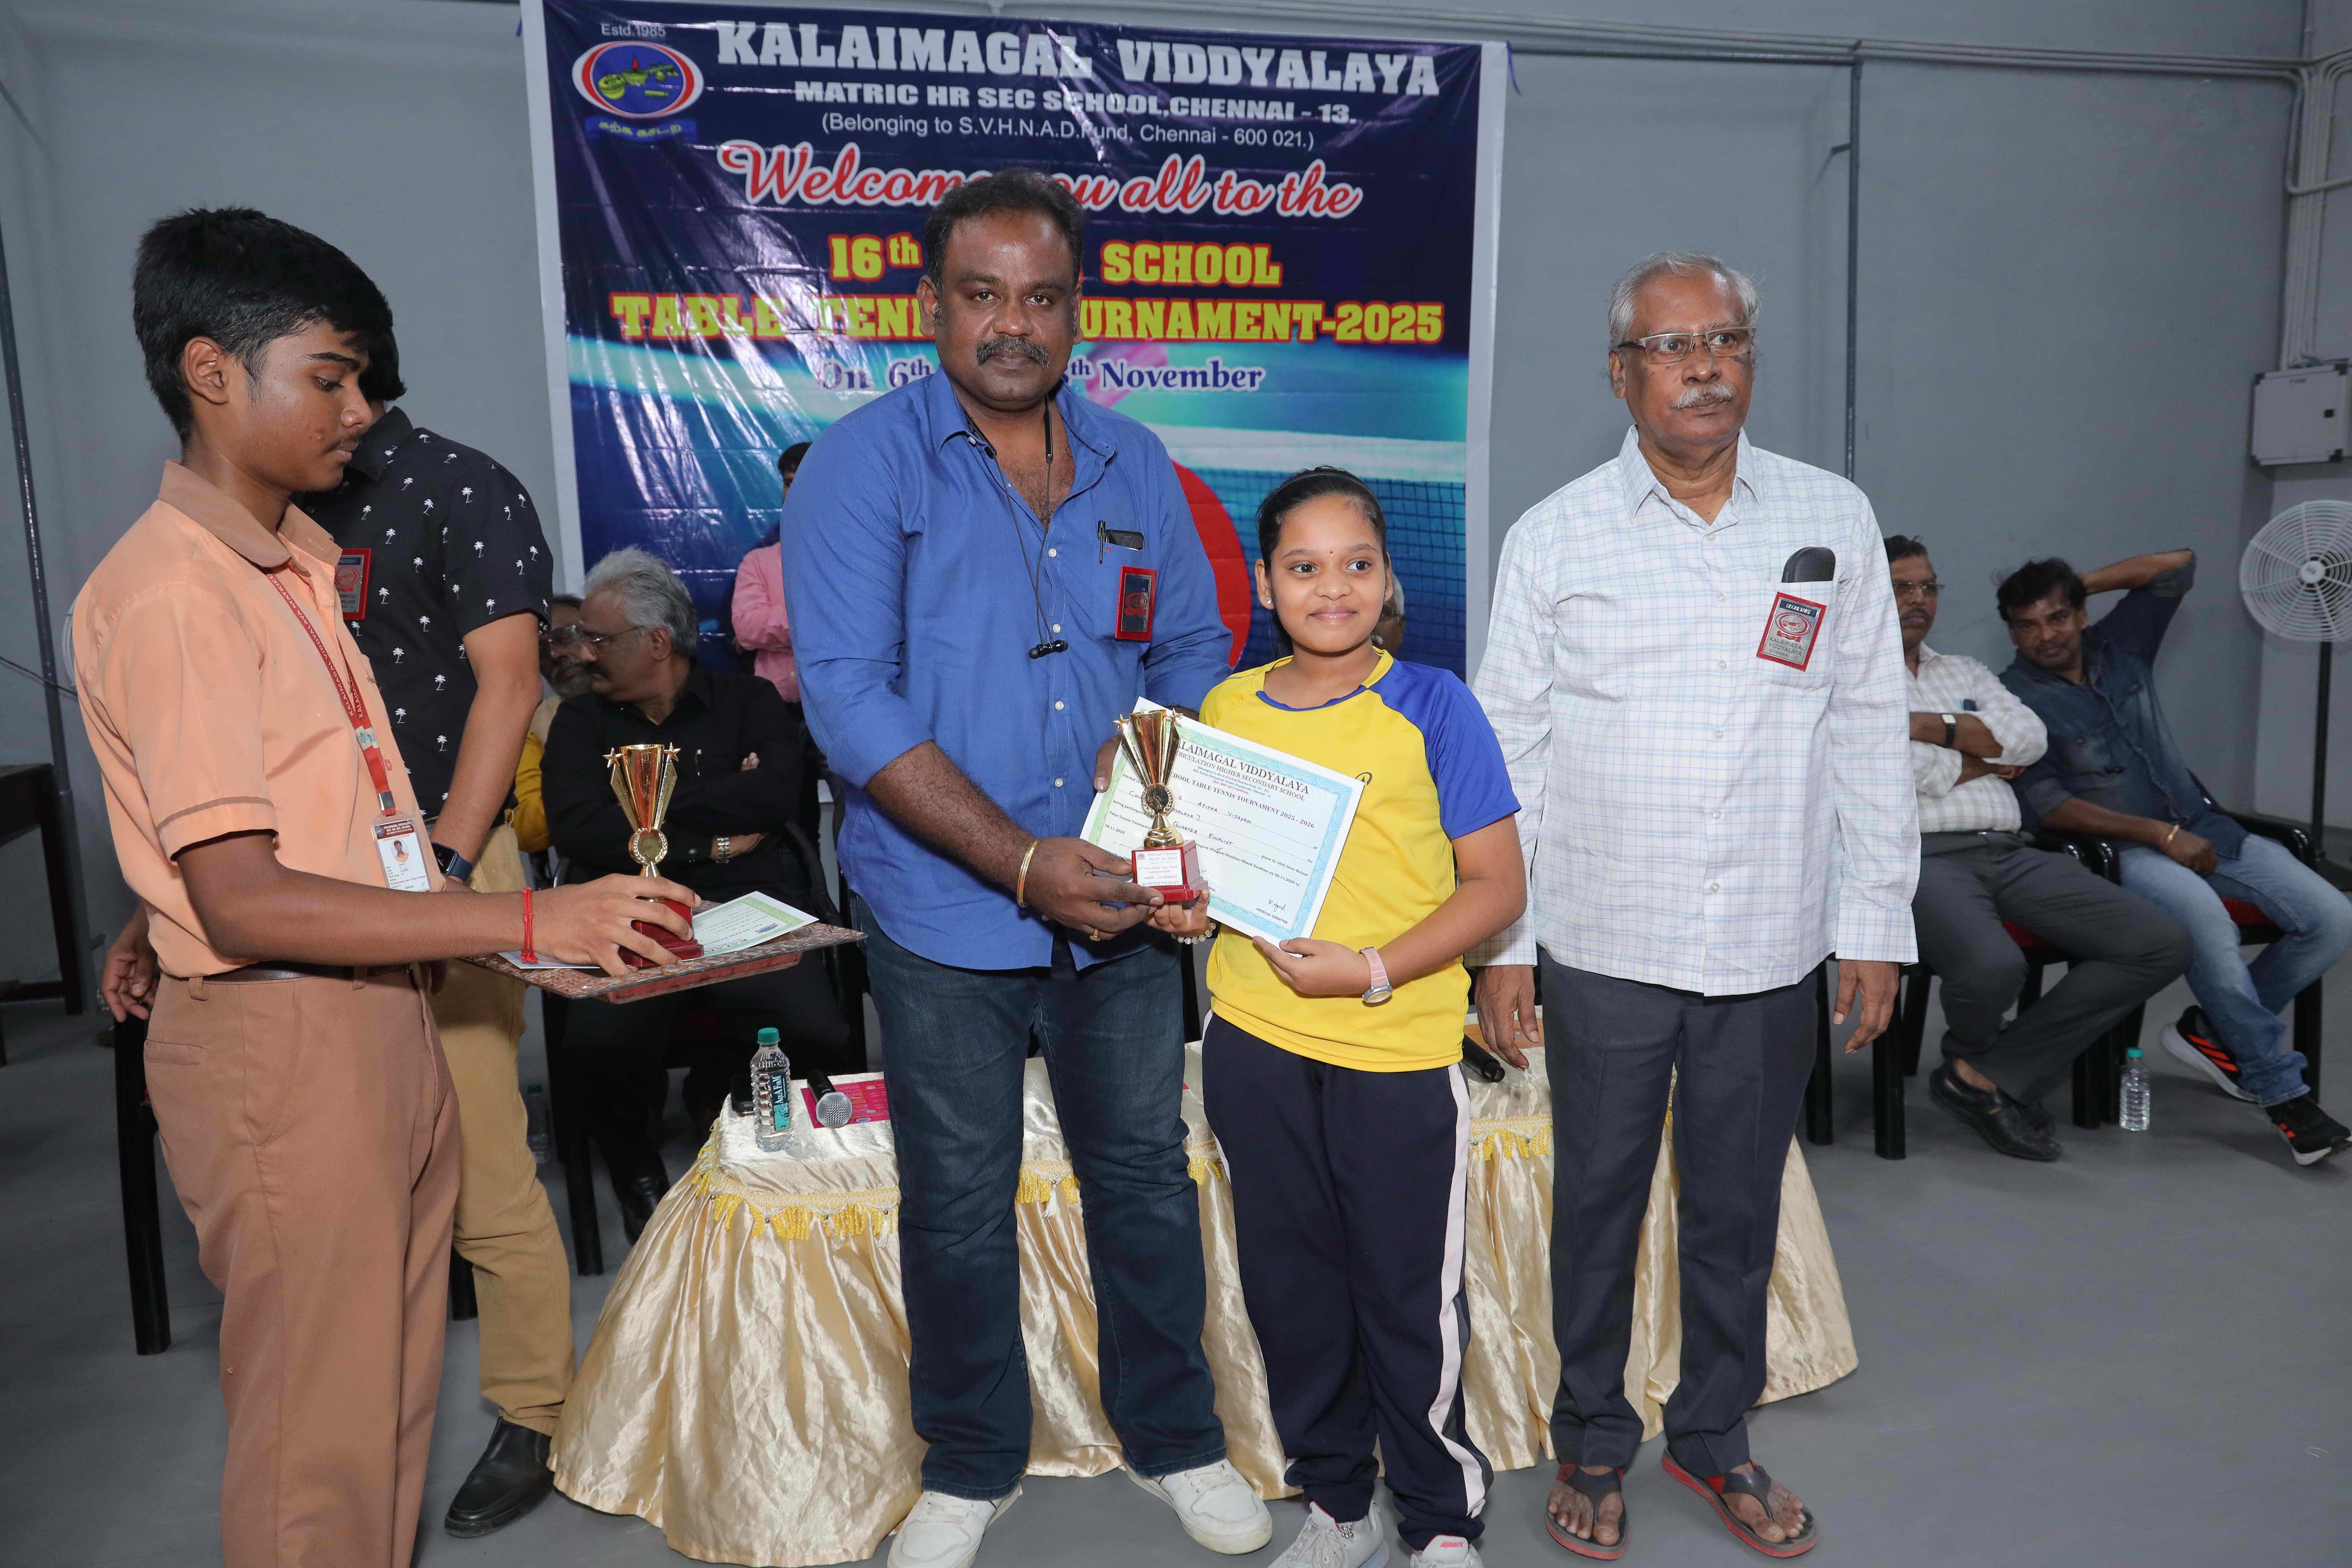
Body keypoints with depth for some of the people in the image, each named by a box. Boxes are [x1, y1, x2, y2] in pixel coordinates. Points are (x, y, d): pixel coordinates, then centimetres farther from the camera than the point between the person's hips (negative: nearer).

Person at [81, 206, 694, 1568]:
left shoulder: (292, 553, 12)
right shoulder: (171, 593, -16)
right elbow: (246, 902, -22)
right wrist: (533, 920, -28)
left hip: (383, 1011, 8)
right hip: (280, 1046, -8)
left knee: (393, 1390, 17)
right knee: (321, 1433, 4)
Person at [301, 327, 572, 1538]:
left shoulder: (461, 493, -3)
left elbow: (505, 683, -10)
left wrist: (446, 868, -17)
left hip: (438, 859, -6)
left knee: (481, 1168, -2)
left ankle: (533, 1418, 15)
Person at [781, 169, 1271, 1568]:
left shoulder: (1135, 465, 6)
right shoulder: (864, 466, -8)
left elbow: (1197, 647, 13)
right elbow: (850, 699, -17)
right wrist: (1024, 862, -22)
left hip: (1123, 901, 4)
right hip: (945, 917, -3)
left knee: (1147, 1172, 15)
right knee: (959, 1203, 13)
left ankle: (1175, 1439, 37)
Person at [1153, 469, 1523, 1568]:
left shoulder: (1430, 706, -6)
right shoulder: (1224, 710, 5)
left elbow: (1497, 885, -7)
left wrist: (1374, 969, -17)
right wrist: (1183, 908, -5)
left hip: (1398, 1049, -3)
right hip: (1254, 1045, 4)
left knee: (1411, 1300, 8)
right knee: (1290, 1288, 15)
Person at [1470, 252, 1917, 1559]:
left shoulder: (1835, 521, 4)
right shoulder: (1555, 536, -1)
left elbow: (1870, 734, 6)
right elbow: (1511, 748, 0)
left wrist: (1876, 924, 4)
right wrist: (1502, 942, -2)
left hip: (1772, 952, 2)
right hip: (1602, 947, -1)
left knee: (1739, 1210, 15)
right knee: (1599, 1206, 11)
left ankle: (1715, 1437, 37)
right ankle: (1594, 1445, 32)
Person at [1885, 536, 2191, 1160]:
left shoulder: (1964, 671, 27)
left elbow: (2029, 739, 8)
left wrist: (1928, 725, -3)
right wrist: (1977, 761, 3)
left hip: (2008, 852, 7)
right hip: (1916, 857, -7)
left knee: (2163, 944, -10)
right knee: (1993, 966, -37)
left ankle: (1994, 1077, -8)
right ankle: (1970, 1052, 5)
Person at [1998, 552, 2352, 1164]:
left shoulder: (2118, 644, 10)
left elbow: (2178, 565, 9)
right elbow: (2046, 804, -15)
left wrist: (2083, 583, 5)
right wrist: (2162, 835, -17)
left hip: (2203, 827, 7)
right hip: (2122, 850, -6)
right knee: (2206, 917, -36)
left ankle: (2214, 1030, 8)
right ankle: (2282, 1092, -23)